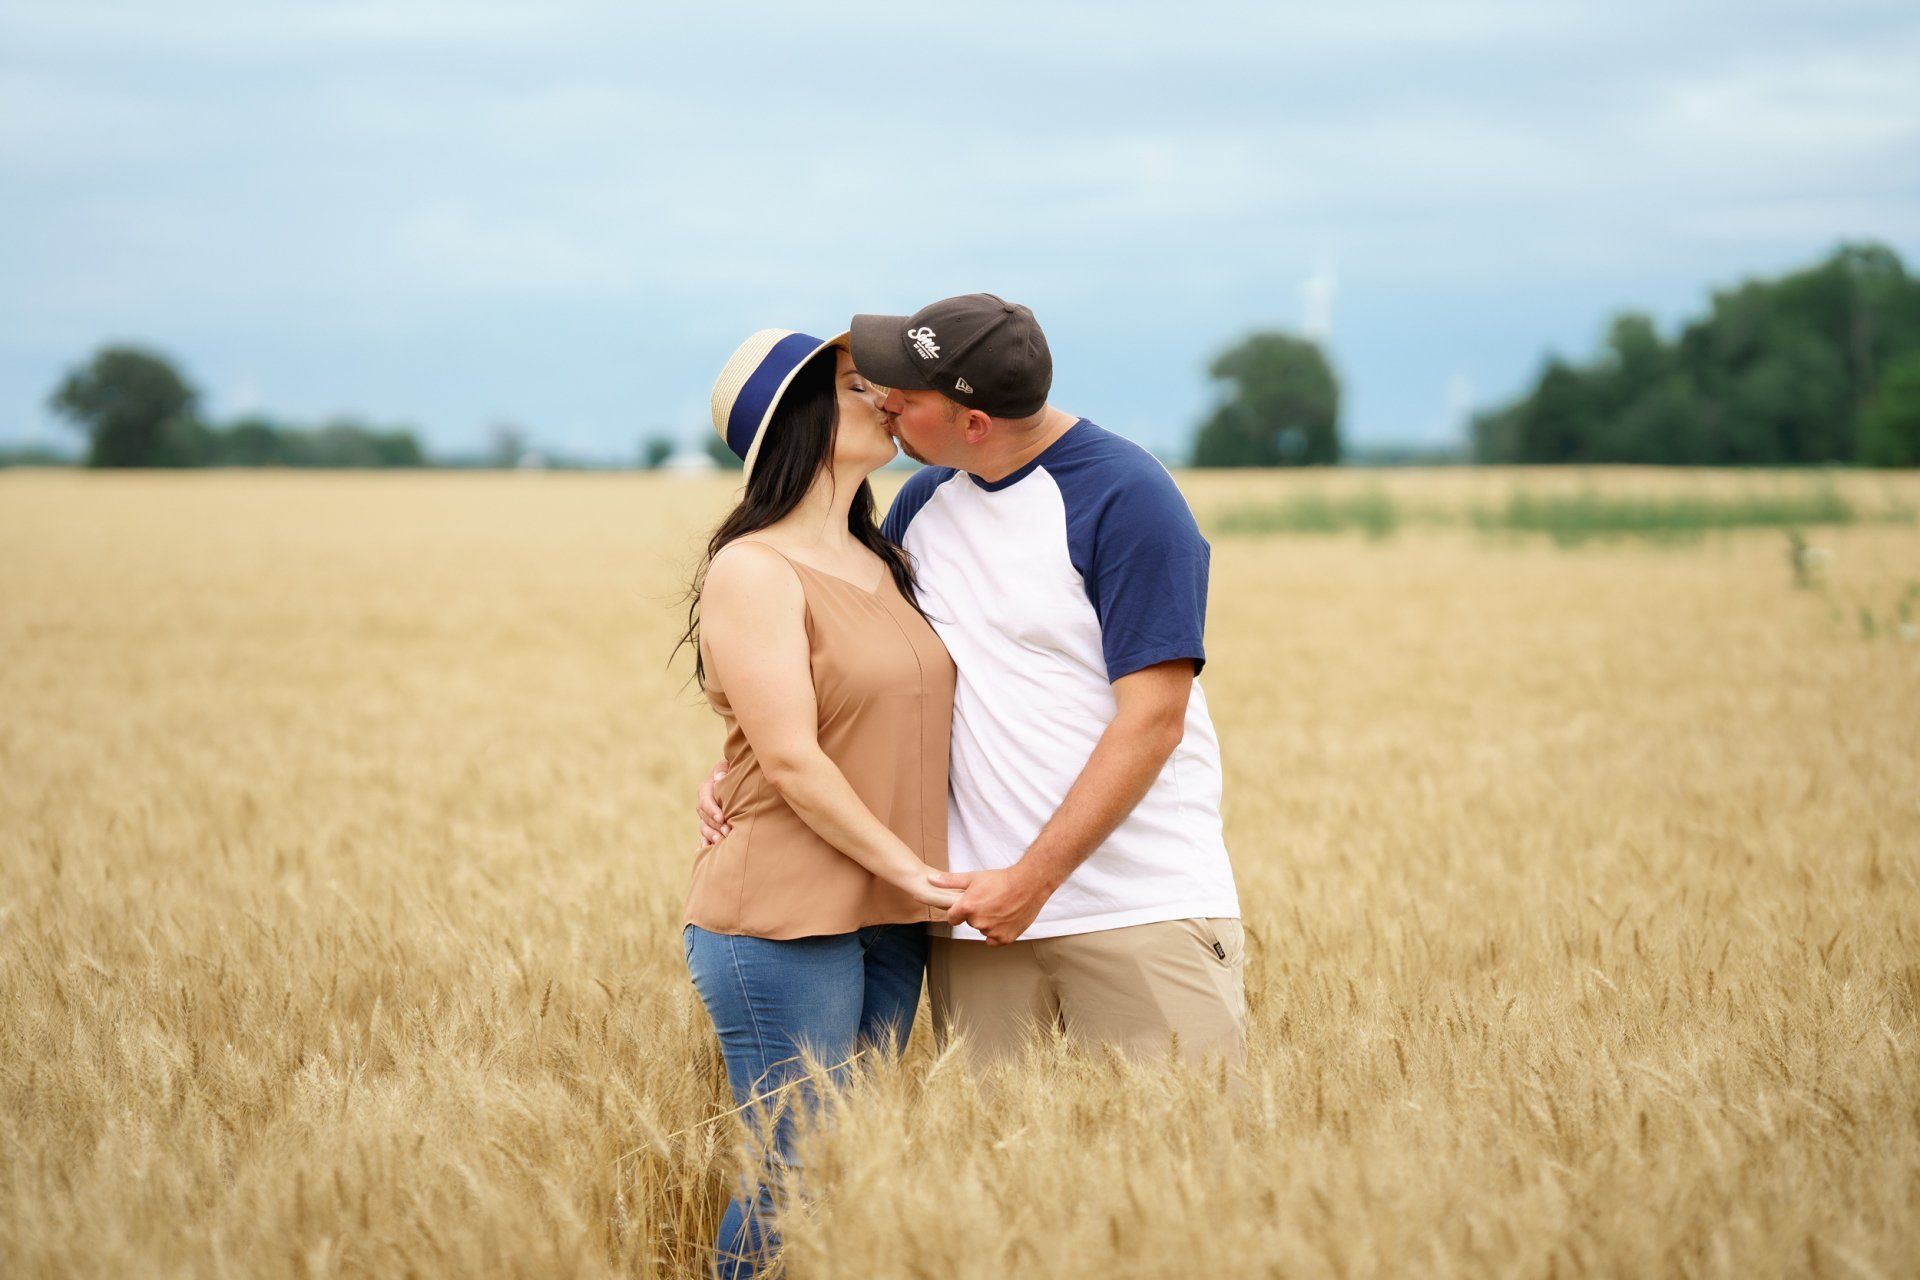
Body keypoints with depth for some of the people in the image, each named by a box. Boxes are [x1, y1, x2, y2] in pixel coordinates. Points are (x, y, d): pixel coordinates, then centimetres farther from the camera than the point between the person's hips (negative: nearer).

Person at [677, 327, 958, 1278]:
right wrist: (910, 868, -14)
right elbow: (792, 756, -16)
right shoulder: (752, 569, -10)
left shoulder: (880, 564, 14)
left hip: (889, 926, 8)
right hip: (785, 924, -8)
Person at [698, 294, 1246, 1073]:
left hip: (1142, 911, -5)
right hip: (976, 905, 6)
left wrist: (1033, 878, -17)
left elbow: (1152, 719, -14)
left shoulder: (1126, 497, -11)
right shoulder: (928, 497, 10)